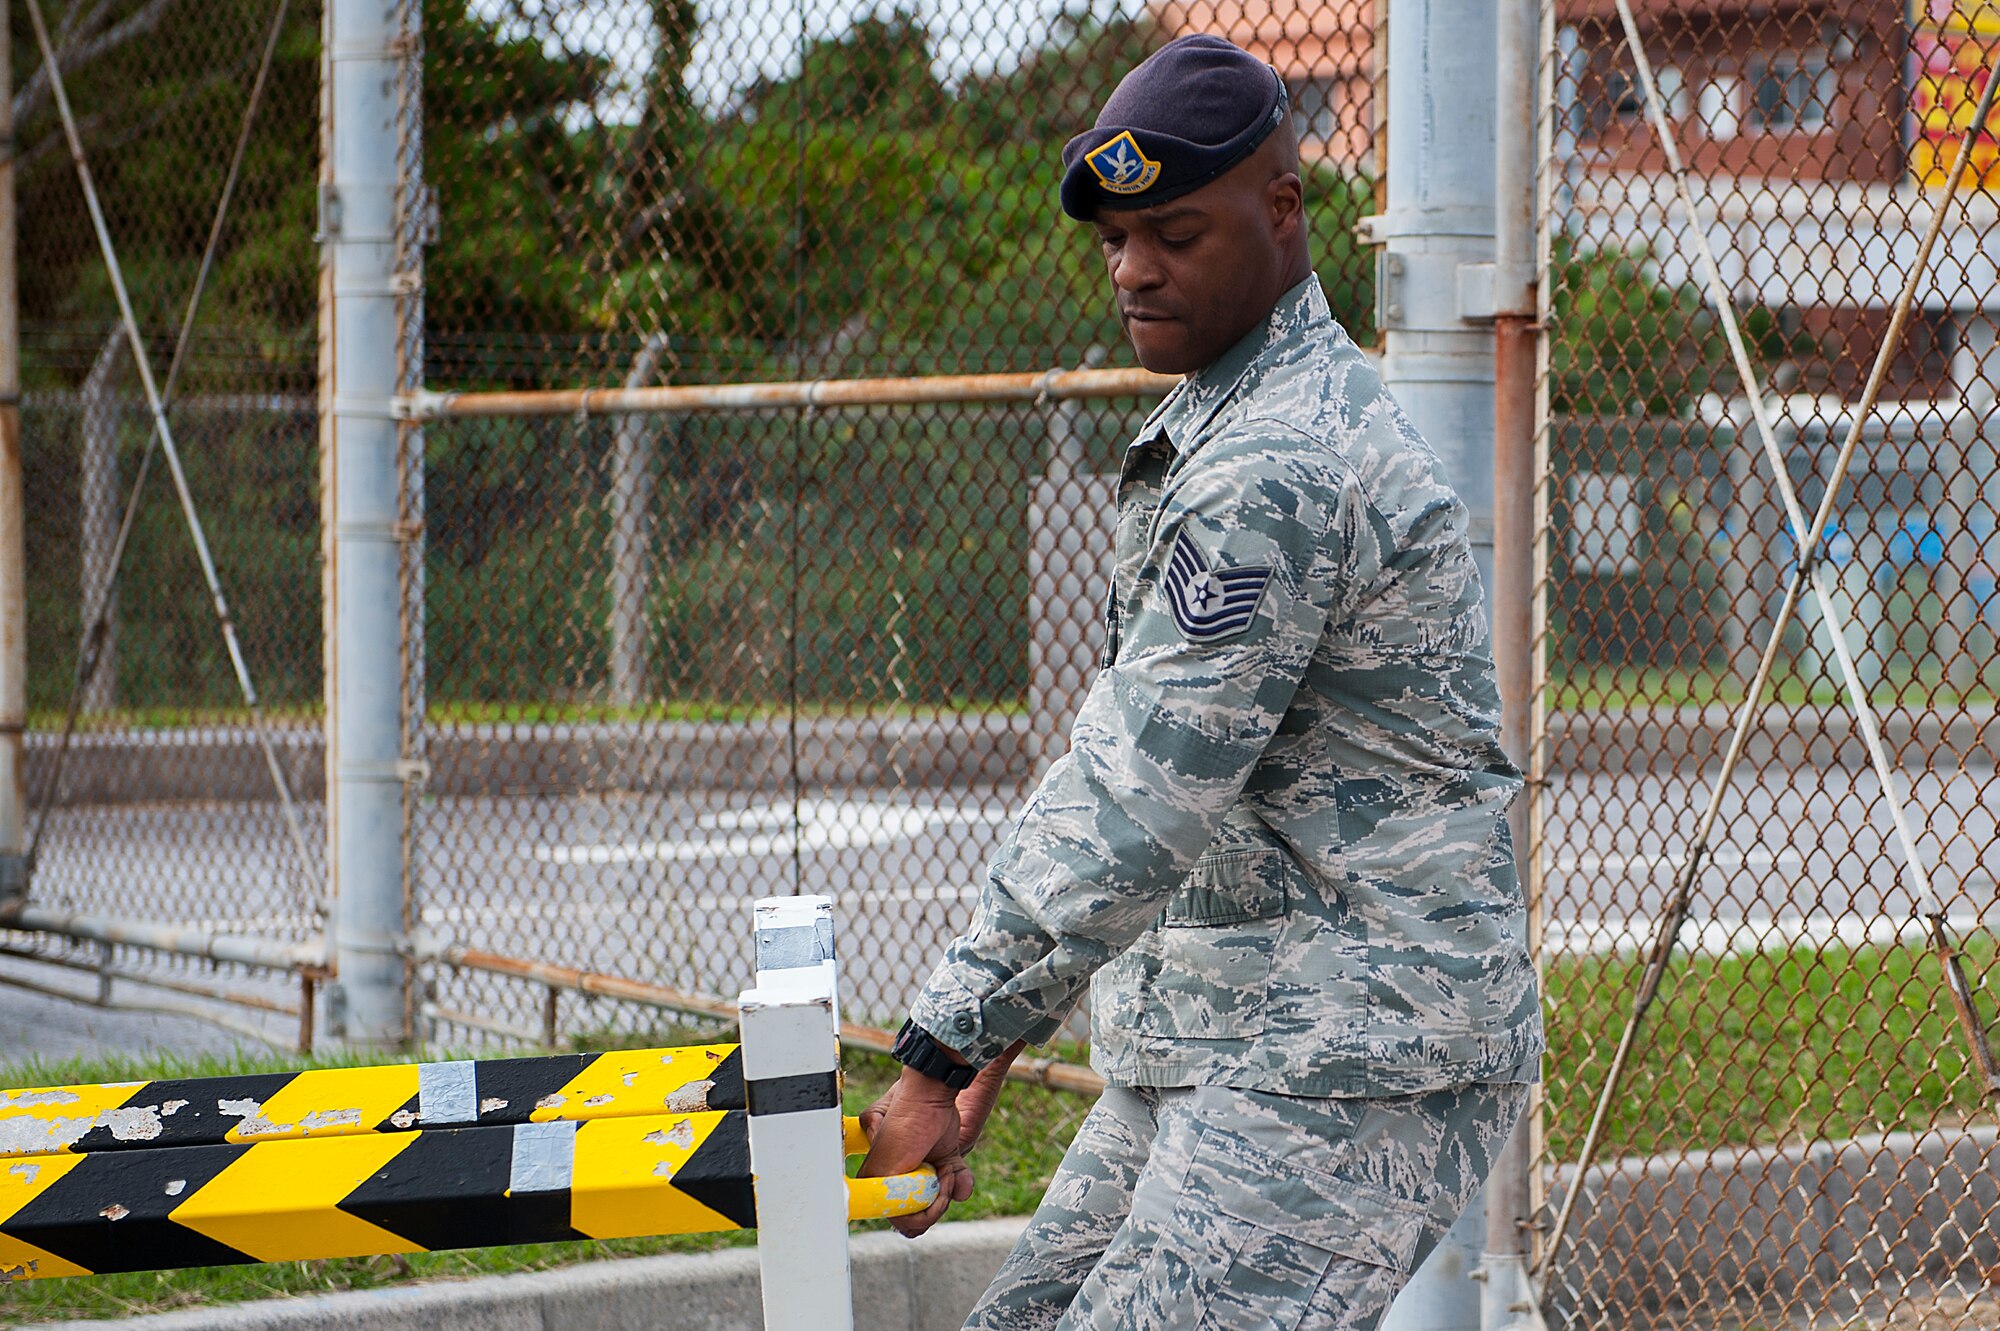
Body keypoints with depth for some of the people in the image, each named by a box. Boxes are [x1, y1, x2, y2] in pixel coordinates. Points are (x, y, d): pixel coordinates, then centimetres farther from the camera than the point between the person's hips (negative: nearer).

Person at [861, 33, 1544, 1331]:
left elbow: (1136, 800, -21)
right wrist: (1003, 1020, 17)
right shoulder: (1219, 420, 17)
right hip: (1217, 1038, 11)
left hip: (1354, 1054, -11)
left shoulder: (1284, 461, -19)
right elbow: (1144, 765, 21)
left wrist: (950, 1049, -17)